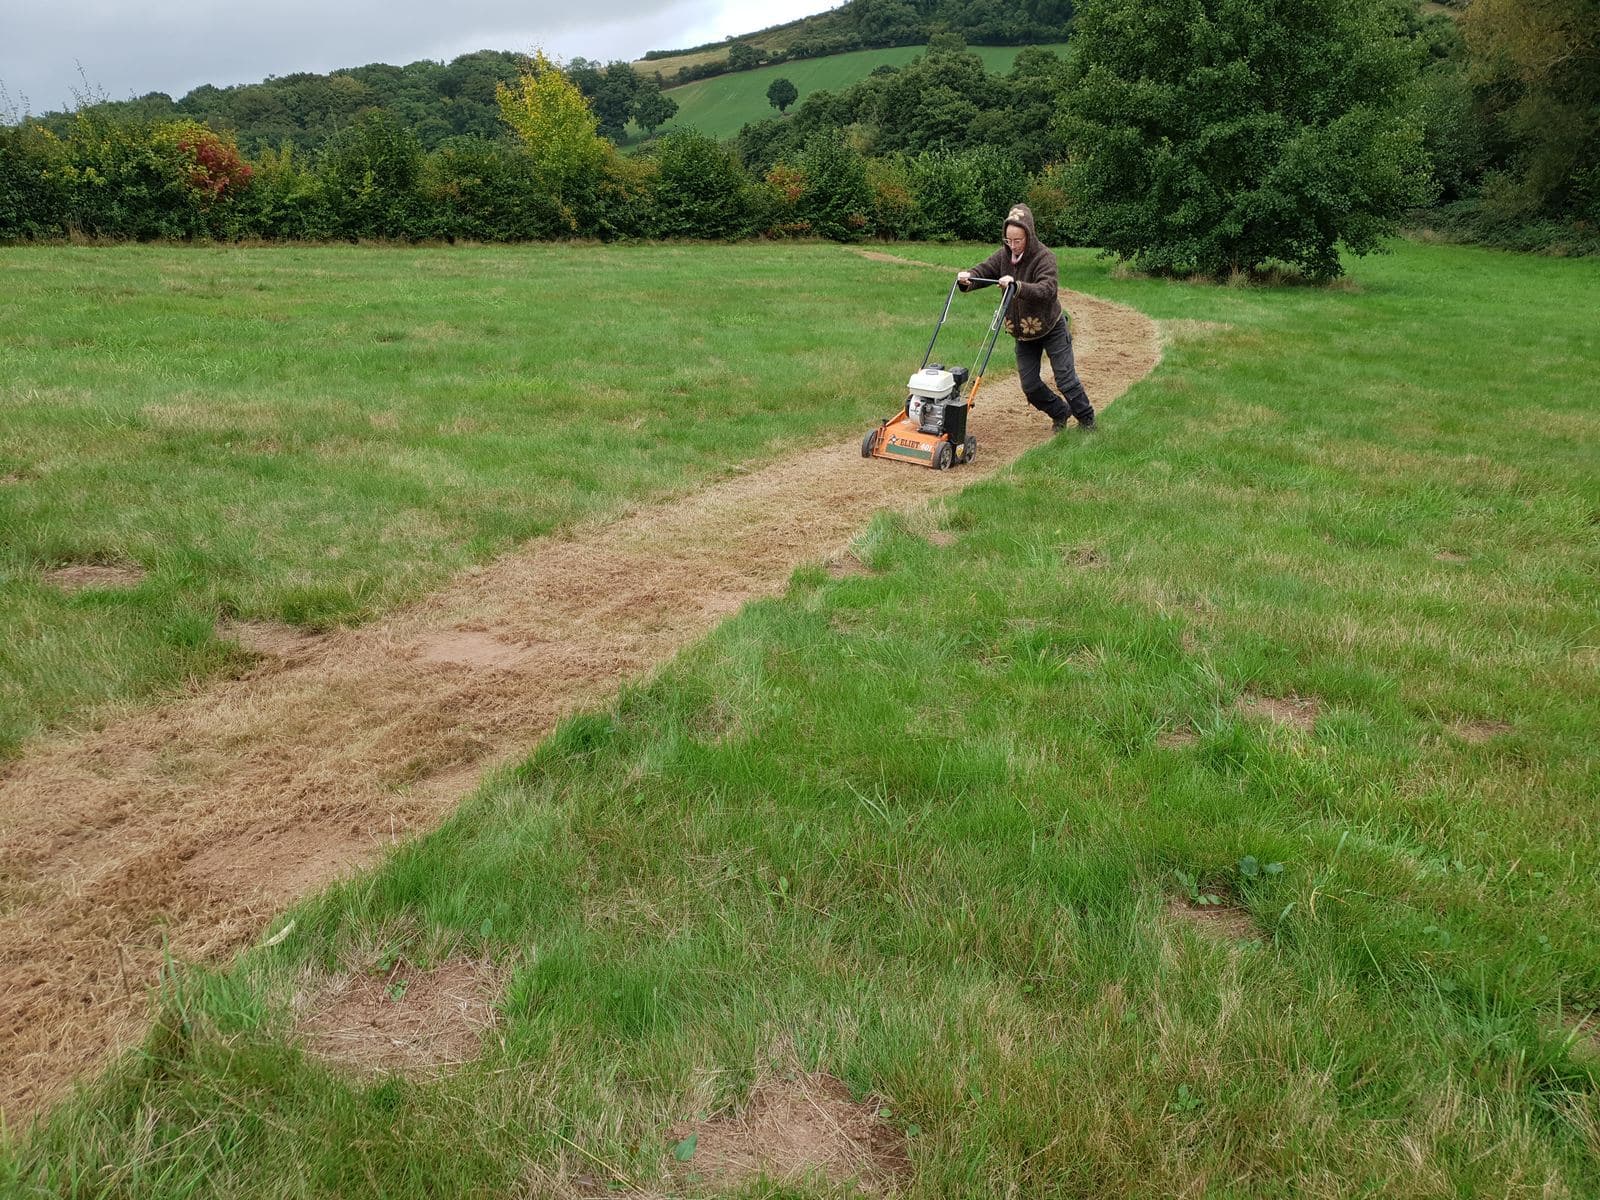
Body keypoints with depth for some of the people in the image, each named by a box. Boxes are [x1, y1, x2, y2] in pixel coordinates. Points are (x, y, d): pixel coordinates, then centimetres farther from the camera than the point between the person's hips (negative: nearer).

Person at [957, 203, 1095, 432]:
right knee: (1029, 384, 6)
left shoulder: (1044, 256, -23)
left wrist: (1017, 286, -51)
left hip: (1051, 328, -5)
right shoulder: (1004, 255, -5)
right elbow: (984, 270, -11)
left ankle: (1087, 421, 18)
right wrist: (967, 277, -35)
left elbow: (1047, 290, -36)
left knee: (1066, 378, -2)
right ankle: (1060, 413, 30)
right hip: (1023, 332, 6)